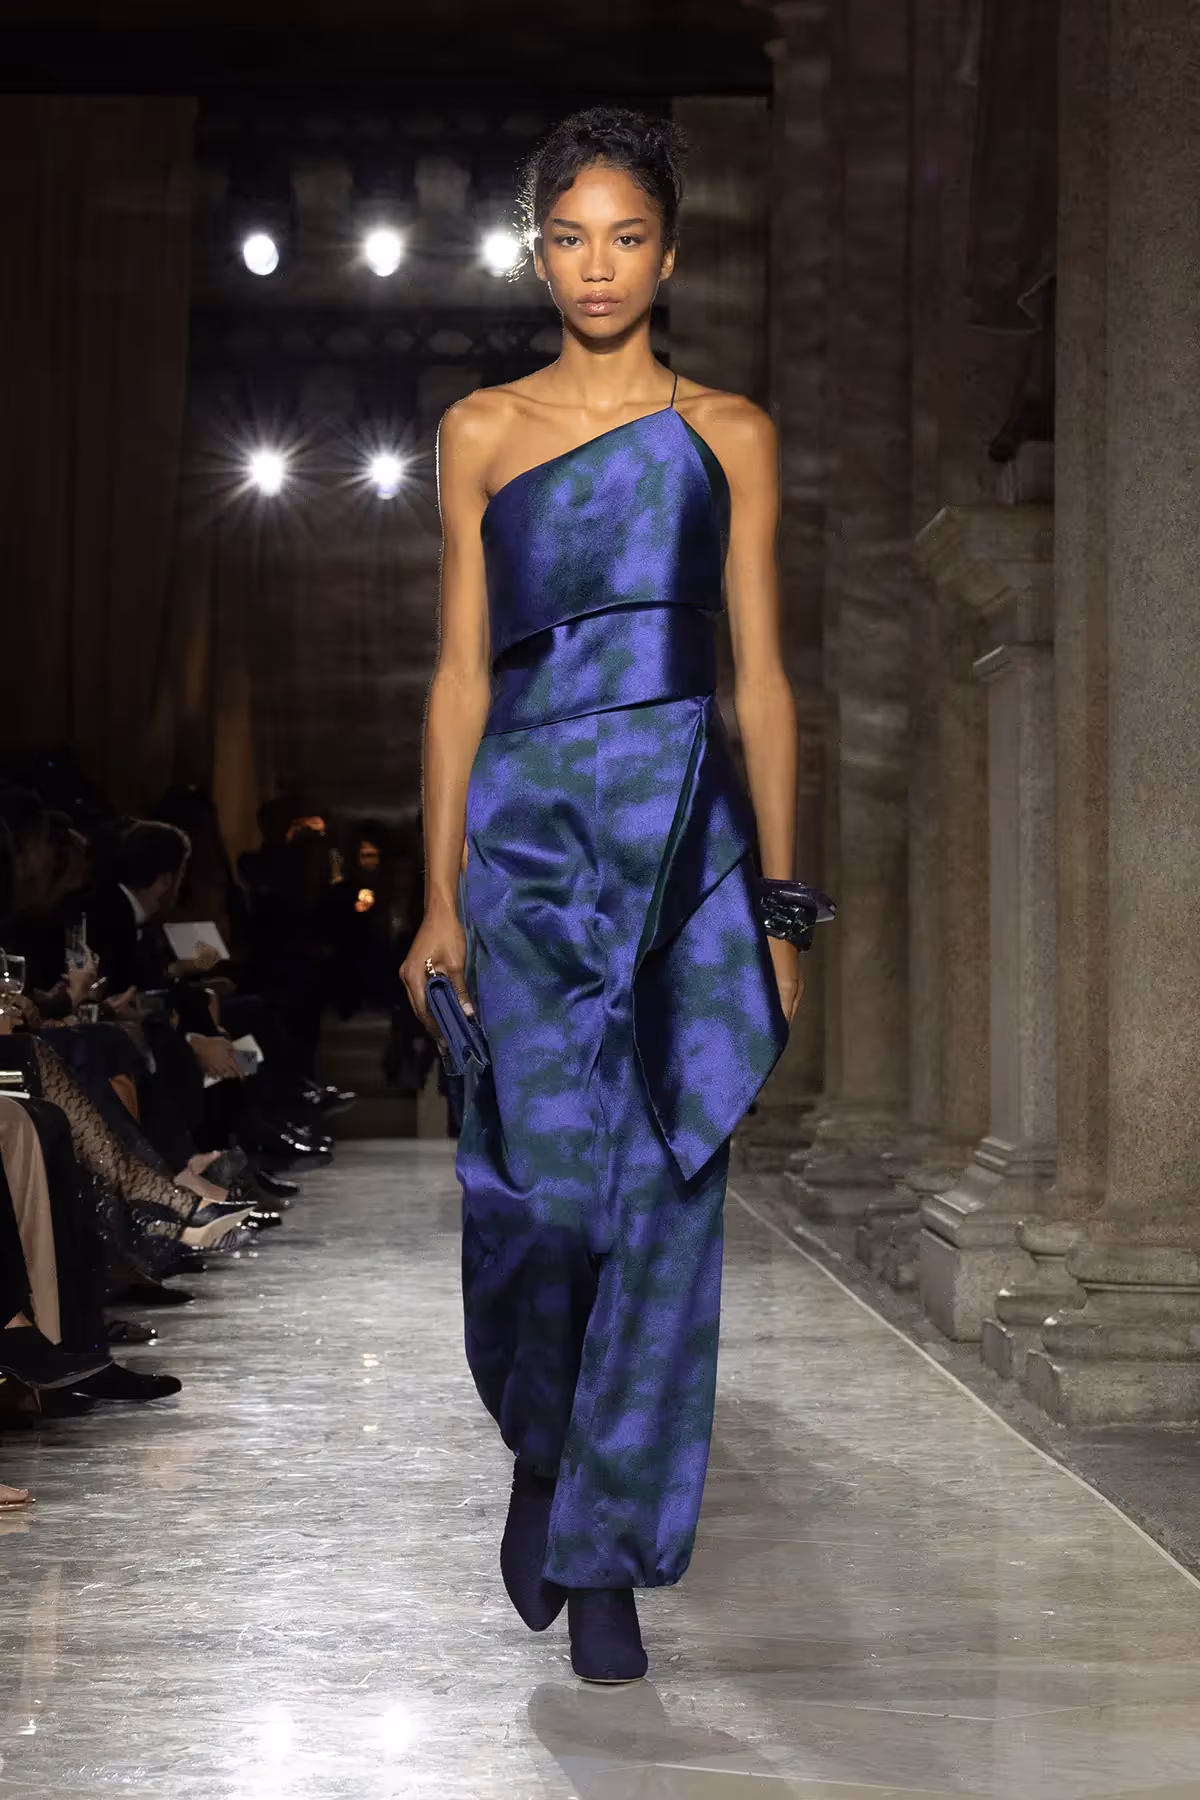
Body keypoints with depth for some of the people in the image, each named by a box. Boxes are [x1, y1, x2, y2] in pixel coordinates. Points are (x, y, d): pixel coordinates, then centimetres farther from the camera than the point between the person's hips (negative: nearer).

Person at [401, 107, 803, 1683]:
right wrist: (440, 895, 2)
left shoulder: (726, 432, 8)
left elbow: (761, 676, 7)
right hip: (528, 829, 0)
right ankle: (539, 1448, 26)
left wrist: (781, 905, 2)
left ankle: (602, 1555, 11)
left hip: (684, 838, 0)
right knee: (532, 1181, -6)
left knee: (659, 1198, -2)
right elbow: (462, 674, 8)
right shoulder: (482, 430, 10)